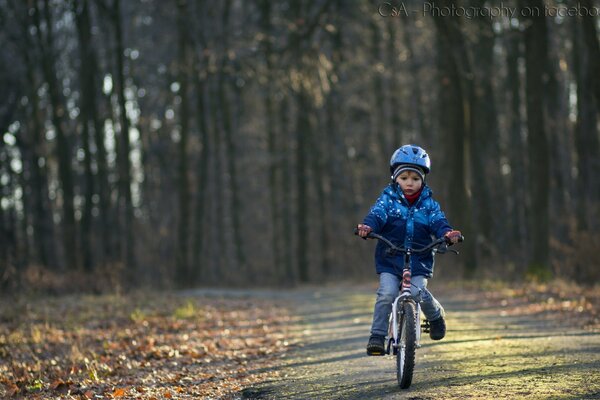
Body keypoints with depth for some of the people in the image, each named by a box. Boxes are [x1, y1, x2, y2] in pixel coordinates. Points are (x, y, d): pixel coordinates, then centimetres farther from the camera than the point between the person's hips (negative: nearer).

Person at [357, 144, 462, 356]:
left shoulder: (428, 204, 7)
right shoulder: (388, 199, 3)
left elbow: (438, 222, -7)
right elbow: (376, 215, -13)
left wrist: (447, 233, -31)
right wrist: (367, 227, -37)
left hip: (419, 261, 0)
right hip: (389, 260, 0)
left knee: (418, 292, -19)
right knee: (387, 294, -20)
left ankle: (436, 316, 15)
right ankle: (377, 336, -9)